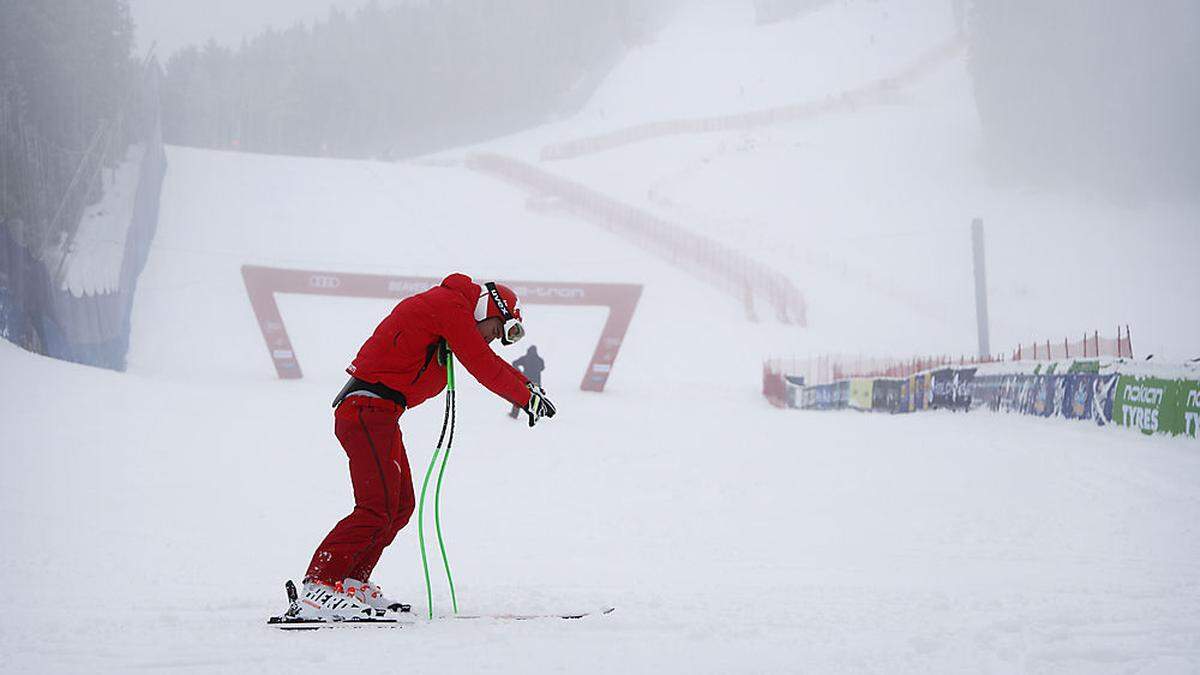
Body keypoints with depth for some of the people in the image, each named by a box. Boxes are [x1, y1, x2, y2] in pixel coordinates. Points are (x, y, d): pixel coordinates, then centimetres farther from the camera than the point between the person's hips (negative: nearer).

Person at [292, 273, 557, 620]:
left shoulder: (448, 306, 22)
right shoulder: (452, 305, -8)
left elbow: (486, 360, 37)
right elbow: (482, 365, -10)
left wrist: (526, 384, 35)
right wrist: (527, 398, 1)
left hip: (378, 414, 11)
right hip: (368, 410, -11)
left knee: (400, 505, 13)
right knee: (378, 508, -16)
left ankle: (352, 582, 15)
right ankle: (319, 586, -19)